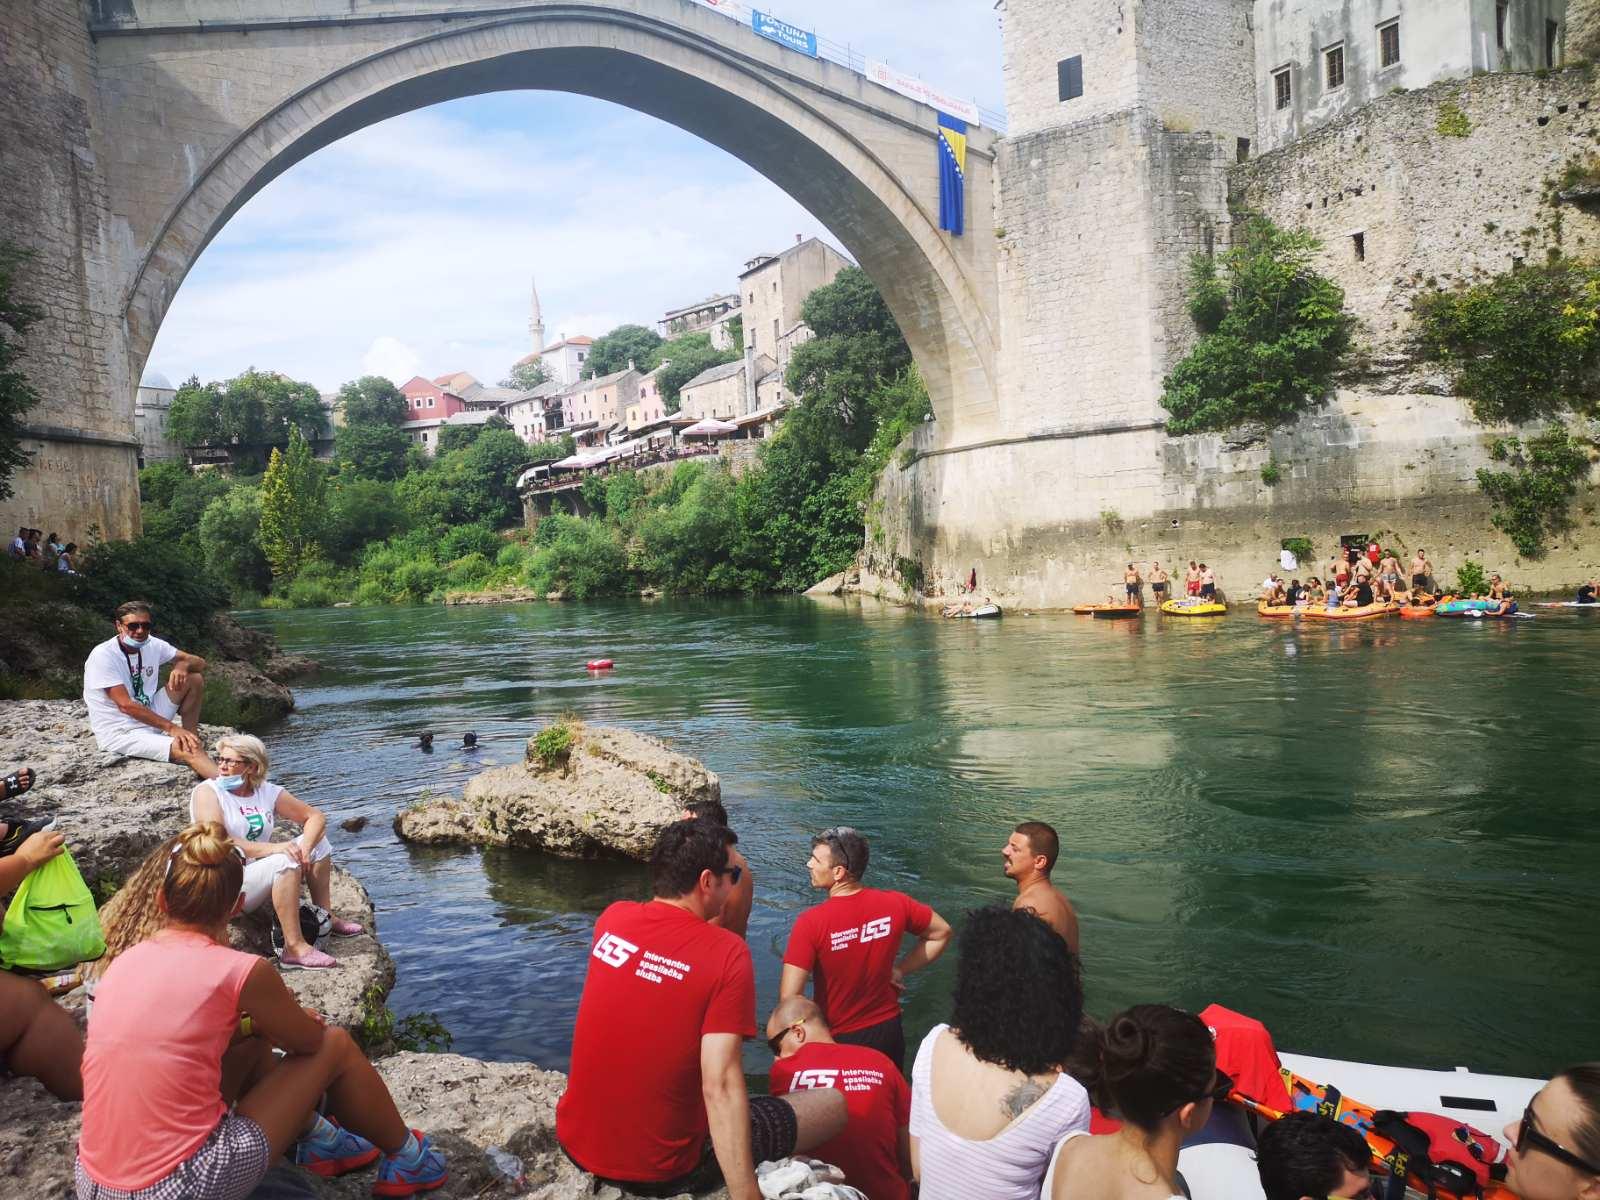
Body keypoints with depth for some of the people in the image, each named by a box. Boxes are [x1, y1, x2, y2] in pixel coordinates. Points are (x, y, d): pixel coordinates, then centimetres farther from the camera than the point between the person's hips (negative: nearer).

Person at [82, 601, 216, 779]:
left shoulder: (152, 645, 1)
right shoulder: (103, 656, -18)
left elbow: (200, 662, 5)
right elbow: (125, 705, -23)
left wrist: (183, 665, -19)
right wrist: (170, 727, -25)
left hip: (149, 719, 8)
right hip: (119, 734, -7)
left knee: (195, 678, -4)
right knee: (190, 753, -28)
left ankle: (190, 738, -2)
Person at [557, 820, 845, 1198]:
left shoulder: (612, 919, -4)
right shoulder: (726, 953, -19)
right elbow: (720, 1086, -25)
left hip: (576, 1143, 6)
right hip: (660, 1169, -6)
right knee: (835, 1104, 6)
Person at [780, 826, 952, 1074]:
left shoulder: (811, 923, -26)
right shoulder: (895, 904, -12)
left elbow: (789, 997, -26)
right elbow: (941, 933, 4)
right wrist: (899, 970, 4)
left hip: (837, 1038, -4)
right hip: (888, 1032, 4)